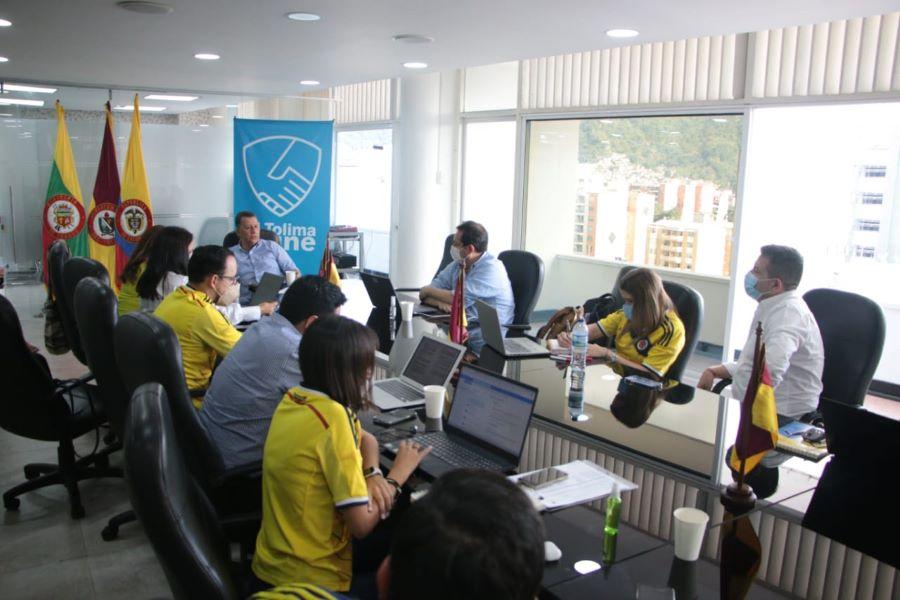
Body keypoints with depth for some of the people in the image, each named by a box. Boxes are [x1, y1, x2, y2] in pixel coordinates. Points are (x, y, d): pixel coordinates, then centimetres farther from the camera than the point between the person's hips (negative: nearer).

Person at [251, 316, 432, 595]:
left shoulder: (293, 399, 0)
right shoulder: (332, 417, -26)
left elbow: (365, 438, 16)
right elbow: (362, 524, -23)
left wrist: (372, 475, -5)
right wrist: (398, 474, -7)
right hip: (312, 580, -8)